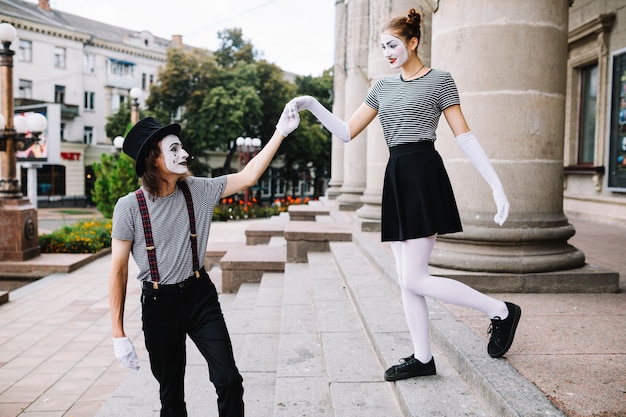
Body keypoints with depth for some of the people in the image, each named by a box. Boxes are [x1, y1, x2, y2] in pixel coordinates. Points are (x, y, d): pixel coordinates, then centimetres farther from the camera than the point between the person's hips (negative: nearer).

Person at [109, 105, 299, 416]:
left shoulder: (198, 190, -4)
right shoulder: (129, 207, -13)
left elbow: (248, 177, -3)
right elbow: (118, 270, -9)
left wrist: (281, 132, -10)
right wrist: (119, 334, -9)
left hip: (200, 296, 2)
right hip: (159, 303, -2)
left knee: (229, 379, -4)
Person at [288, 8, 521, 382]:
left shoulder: (439, 80, 1)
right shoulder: (383, 87, 17)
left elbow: (465, 136, -3)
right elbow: (347, 132, 13)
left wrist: (498, 187, -9)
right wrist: (313, 106, -1)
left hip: (424, 175, -7)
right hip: (396, 178, 7)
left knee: (414, 279, -10)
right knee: (407, 278, 8)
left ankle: (502, 311, 8)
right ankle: (423, 358, 21)